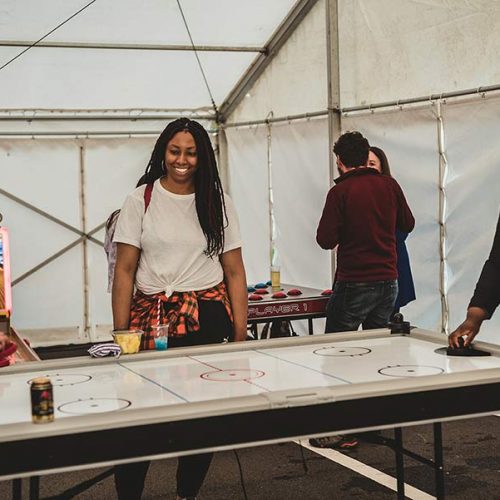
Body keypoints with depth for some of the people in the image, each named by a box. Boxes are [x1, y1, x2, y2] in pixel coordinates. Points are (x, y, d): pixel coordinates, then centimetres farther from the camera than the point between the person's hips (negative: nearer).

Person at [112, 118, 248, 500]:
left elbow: (235, 272, 7)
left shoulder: (217, 203, 9)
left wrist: (240, 335, 0)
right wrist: (120, 335, -5)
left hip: (208, 319, 1)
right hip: (151, 317, -1)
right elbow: (125, 271, 2)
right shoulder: (140, 200, 5)